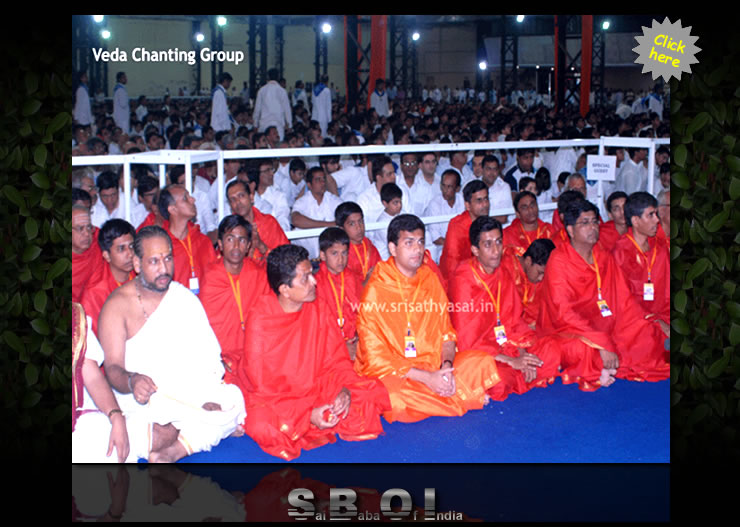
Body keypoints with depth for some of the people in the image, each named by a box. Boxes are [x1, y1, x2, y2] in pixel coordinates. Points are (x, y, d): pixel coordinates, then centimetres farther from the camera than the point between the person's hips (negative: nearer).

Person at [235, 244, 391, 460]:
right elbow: (262, 382, -17)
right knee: (262, 427, -38)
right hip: (269, 398, -4)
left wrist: (344, 389, -18)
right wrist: (307, 414, -24)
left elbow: (337, 358, 4)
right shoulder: (259, 317, -17)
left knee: (374, 394, -14)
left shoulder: (319, 308, -3)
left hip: (316, 389, 4)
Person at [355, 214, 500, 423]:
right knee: (394, 397, -37)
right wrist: (427, 378, -20)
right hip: (392, 372, -5)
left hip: (434, 365, 5)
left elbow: (446, 331, 10)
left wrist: (447, 365, -13)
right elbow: (376, 359, -14)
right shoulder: (375, 291, -12)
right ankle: (466, 398, -15)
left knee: (484, 362, -10)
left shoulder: (430, 280, 7)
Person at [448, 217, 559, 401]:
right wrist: (511, 361, -21)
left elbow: (513, 321, 10)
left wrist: (522, 355, -9)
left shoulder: (502, 274, 5)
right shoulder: (463, 280, -18)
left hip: (502, 344, 7)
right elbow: (467, 339, -20)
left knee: (552, 356, -7)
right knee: (499, 381, -34)